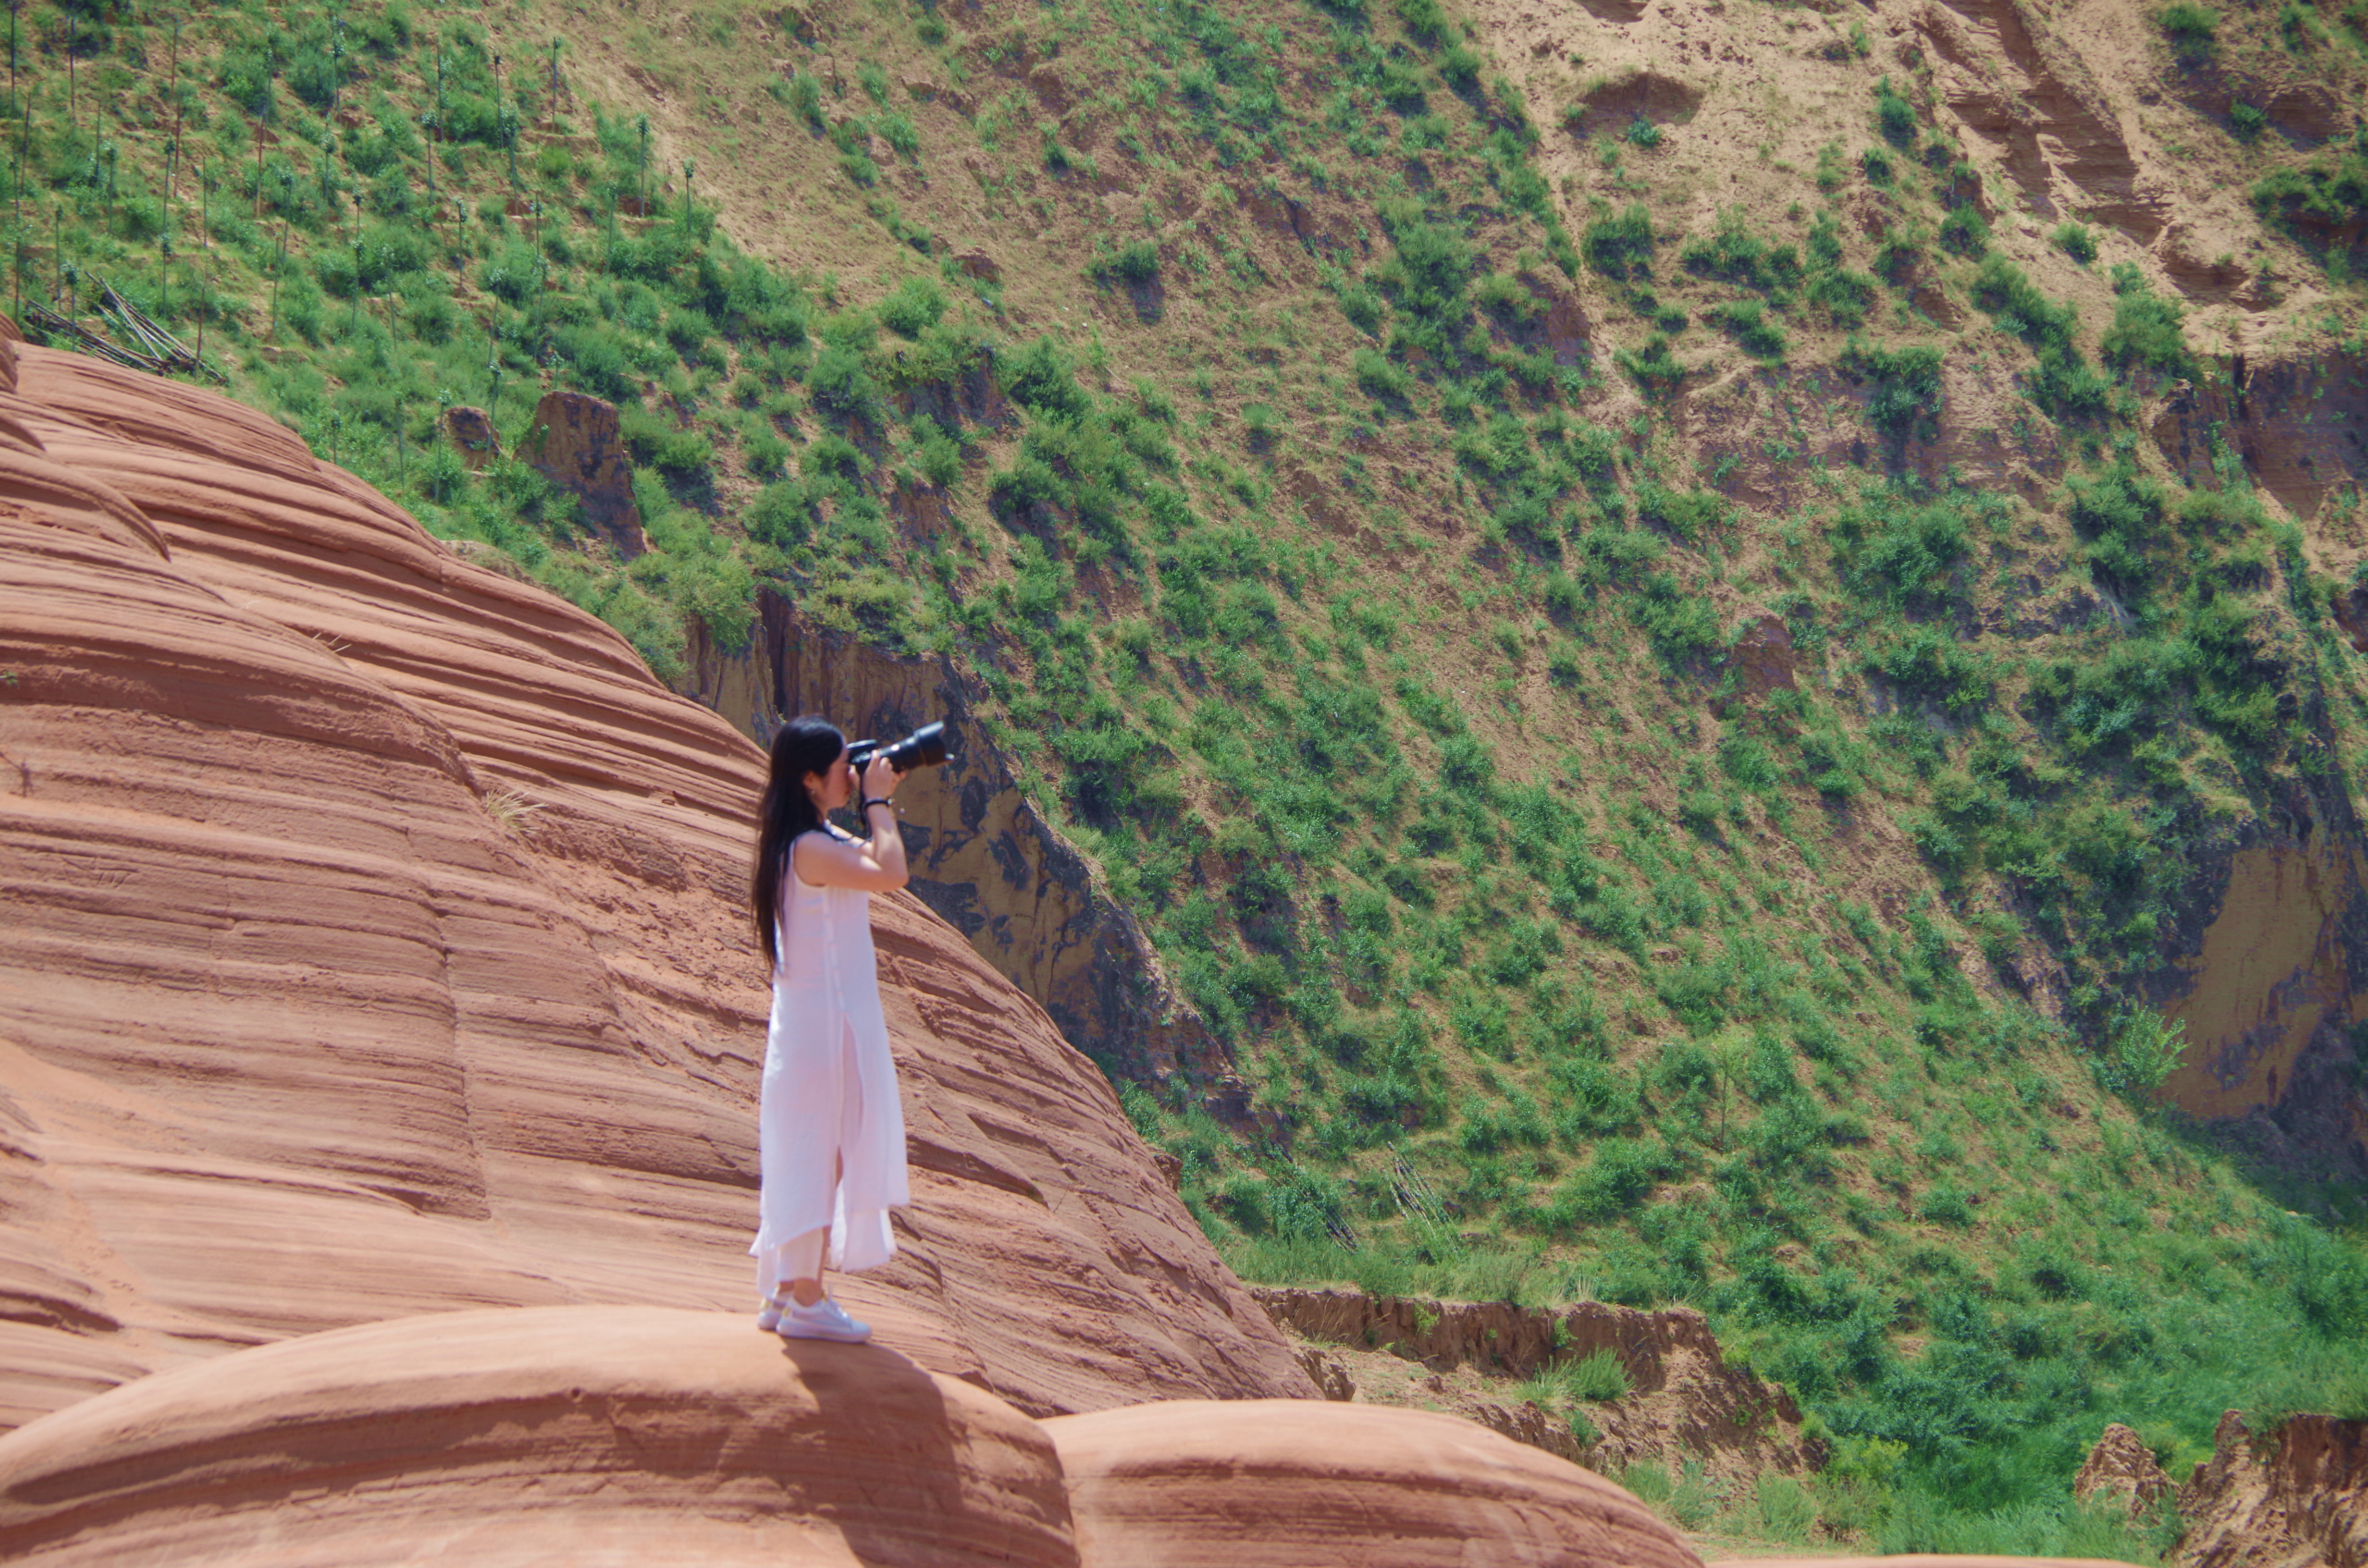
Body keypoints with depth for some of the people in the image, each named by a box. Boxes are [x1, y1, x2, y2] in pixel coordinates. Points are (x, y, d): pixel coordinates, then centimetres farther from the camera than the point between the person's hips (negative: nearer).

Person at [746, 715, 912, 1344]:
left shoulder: (820, 841, 11)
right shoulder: (812, 849, -21)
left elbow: (874, 862, 25)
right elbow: (891, 873, -29)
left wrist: (880, 803, 12)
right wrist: (878, 802, -16)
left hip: (817, 1022, 10)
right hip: (825, 1022, -10)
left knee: (816, 1157, 14)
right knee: (820, 1152, -5)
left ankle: (787, 1292, 19)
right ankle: (804, 1300, -1)